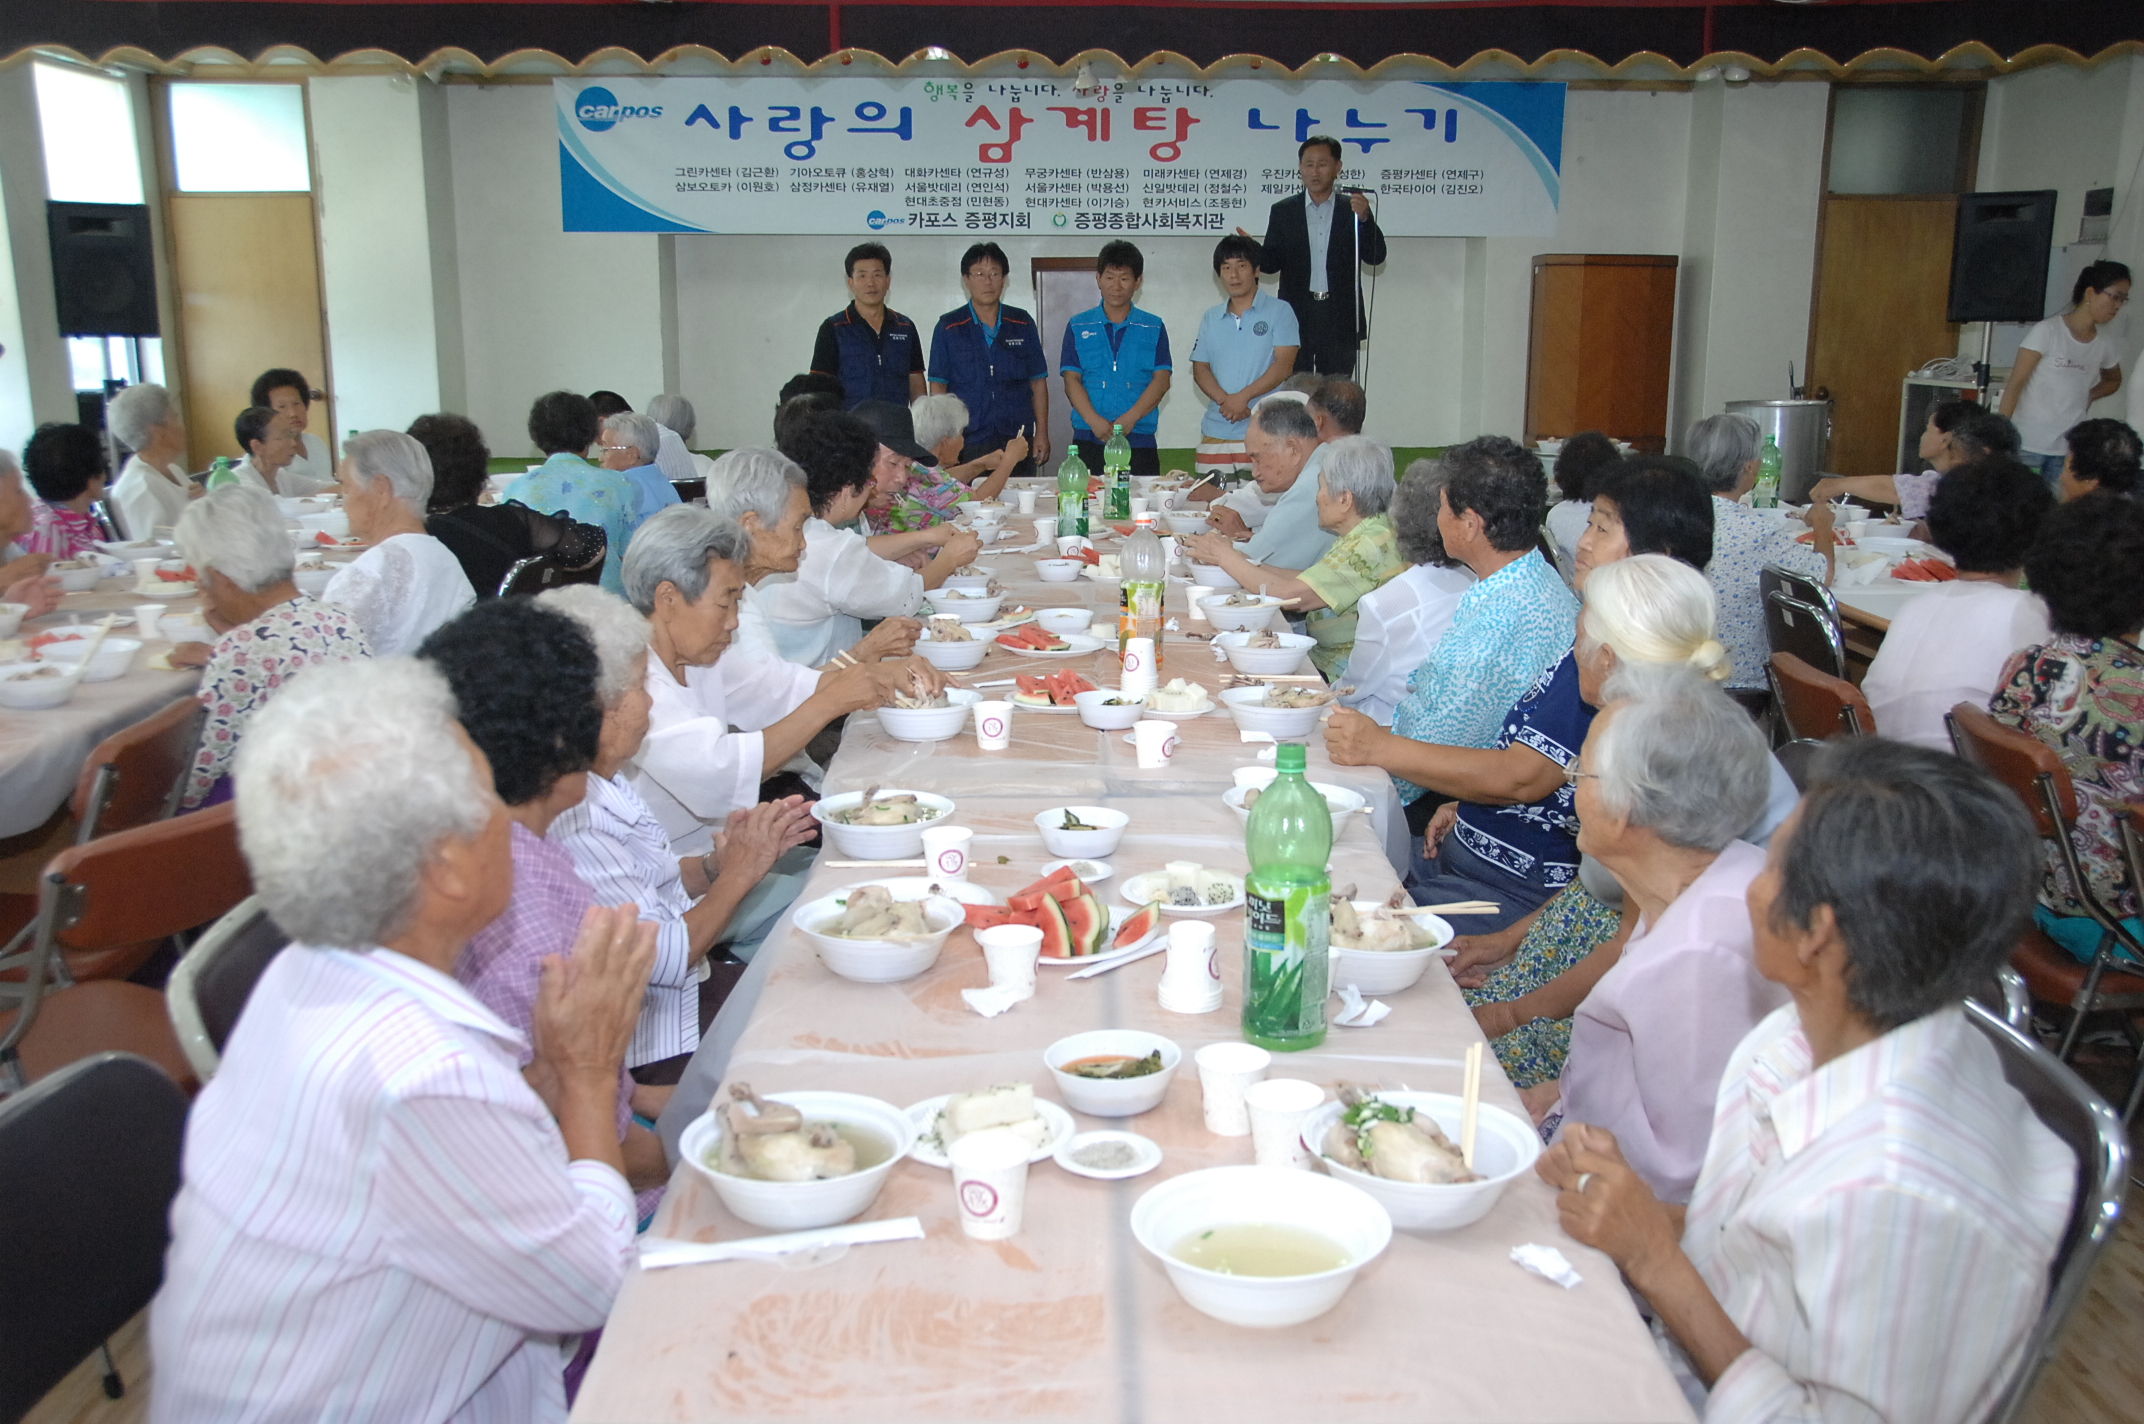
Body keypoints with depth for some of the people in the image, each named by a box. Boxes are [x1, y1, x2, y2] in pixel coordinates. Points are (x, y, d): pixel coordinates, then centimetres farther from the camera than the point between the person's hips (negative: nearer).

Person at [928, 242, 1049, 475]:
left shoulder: (1023, 324, 11)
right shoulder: (948, 327, 5)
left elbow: (1038, 382, 12)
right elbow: (938, 386, 3)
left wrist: (1042, 433, 4)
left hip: (1018, 439, 2)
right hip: (967, 444, -2)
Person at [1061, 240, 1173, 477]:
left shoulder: (1153, 328, 11)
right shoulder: (1078, 327, 12)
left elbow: (1162, 381, 2)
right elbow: (1071, 380, 3)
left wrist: (1129, 419, -14)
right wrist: (1094, 421, -15)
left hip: (1139, 441, 0)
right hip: (1089, 440, 0)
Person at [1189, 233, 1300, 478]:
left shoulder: (1279, 311, 5)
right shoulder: (1211, 318, 18)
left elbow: (1284, 364, -4)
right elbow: (1200, 369, 11)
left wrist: (1244, 396, -13)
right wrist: (1225, 400, -8)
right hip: (1215, 434, 4)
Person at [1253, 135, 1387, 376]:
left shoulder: (1353, 209, 6)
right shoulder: (1283, 211, 8)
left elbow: (1375, 257, -1)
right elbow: (1272, 262, 5)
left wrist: (1364, 218, -17)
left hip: (1340, 320, 0)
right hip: (1296, 318, 0)